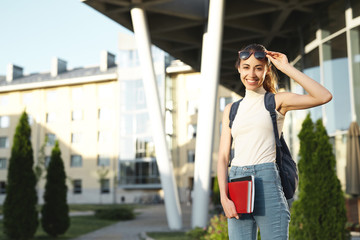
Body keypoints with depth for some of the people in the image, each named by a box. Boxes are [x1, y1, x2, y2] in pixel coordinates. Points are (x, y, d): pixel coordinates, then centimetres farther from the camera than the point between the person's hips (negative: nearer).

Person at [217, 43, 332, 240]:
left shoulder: (277, 101, 5)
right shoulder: (231, 109, 15)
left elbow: (324, 96, -12)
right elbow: (223, 157, 10)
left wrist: (286, 68, -5)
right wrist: (224, 197, -4)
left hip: (267, 181, -3)